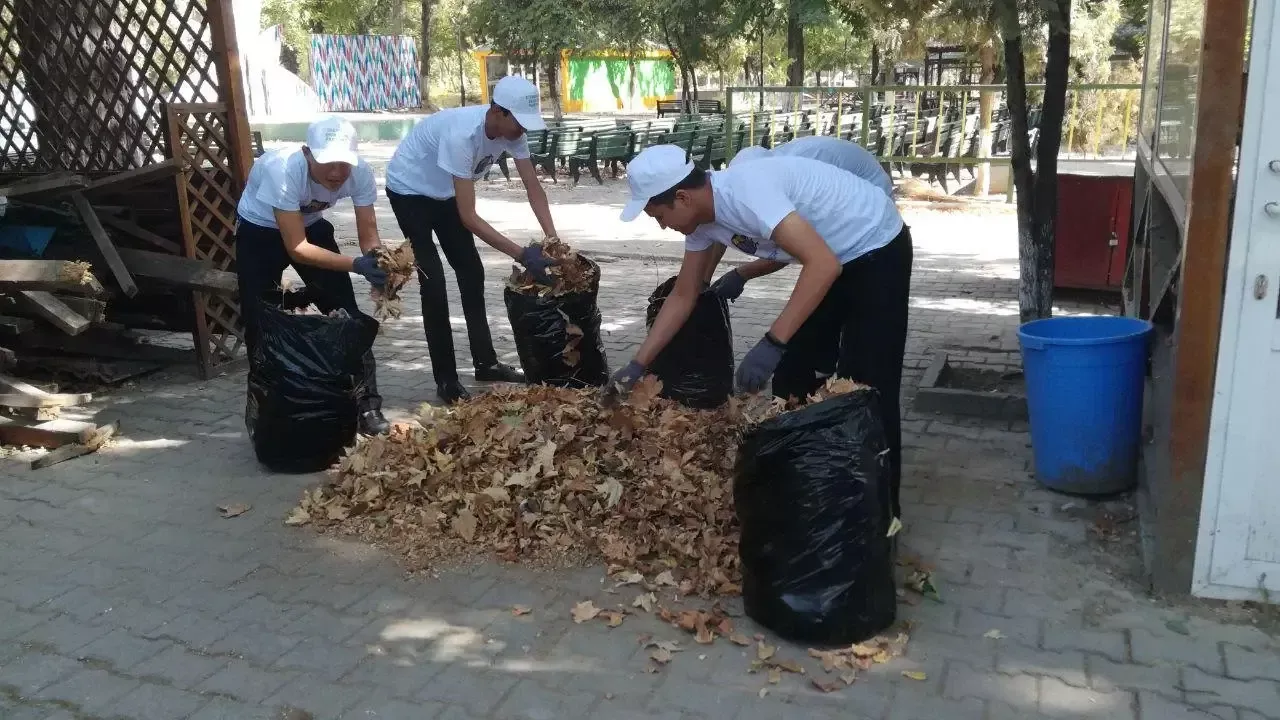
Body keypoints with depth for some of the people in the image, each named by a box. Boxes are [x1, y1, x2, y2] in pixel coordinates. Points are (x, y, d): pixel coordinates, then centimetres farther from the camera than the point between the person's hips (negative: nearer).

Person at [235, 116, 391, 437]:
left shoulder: (360, 172, -28)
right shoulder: (282, 170, -39)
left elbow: (368, 233, -22)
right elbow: (297, 248, -37)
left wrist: (379, 262, -44)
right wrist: (356, 264, -48)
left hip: (312, 227, 3)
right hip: (259, 232, -3)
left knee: (346, 313, -4)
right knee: (260, 321, -4)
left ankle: (367, 406, 4)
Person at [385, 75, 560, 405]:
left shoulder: (511, 129, -19)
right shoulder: (461, 134, -40)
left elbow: (533, 187, -13)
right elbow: (469, 217, -40)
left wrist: (553, 240, -26)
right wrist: (522, 254, -43)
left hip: (445, 193, 8)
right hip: (409, 191, -8)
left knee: (472, 273, 8)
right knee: (434, 282, -12)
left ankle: (486, 362, 19)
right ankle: (446, 379, -4)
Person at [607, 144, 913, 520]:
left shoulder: (746, 192, -33)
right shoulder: (702, 218, -5)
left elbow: (823, 264, -40)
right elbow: (683, 296, 6)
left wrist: (772, 344, -43)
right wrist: (637, 365, 3)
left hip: (877, 251, -9)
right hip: (834, 260, 9)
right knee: (792, 375, 10)